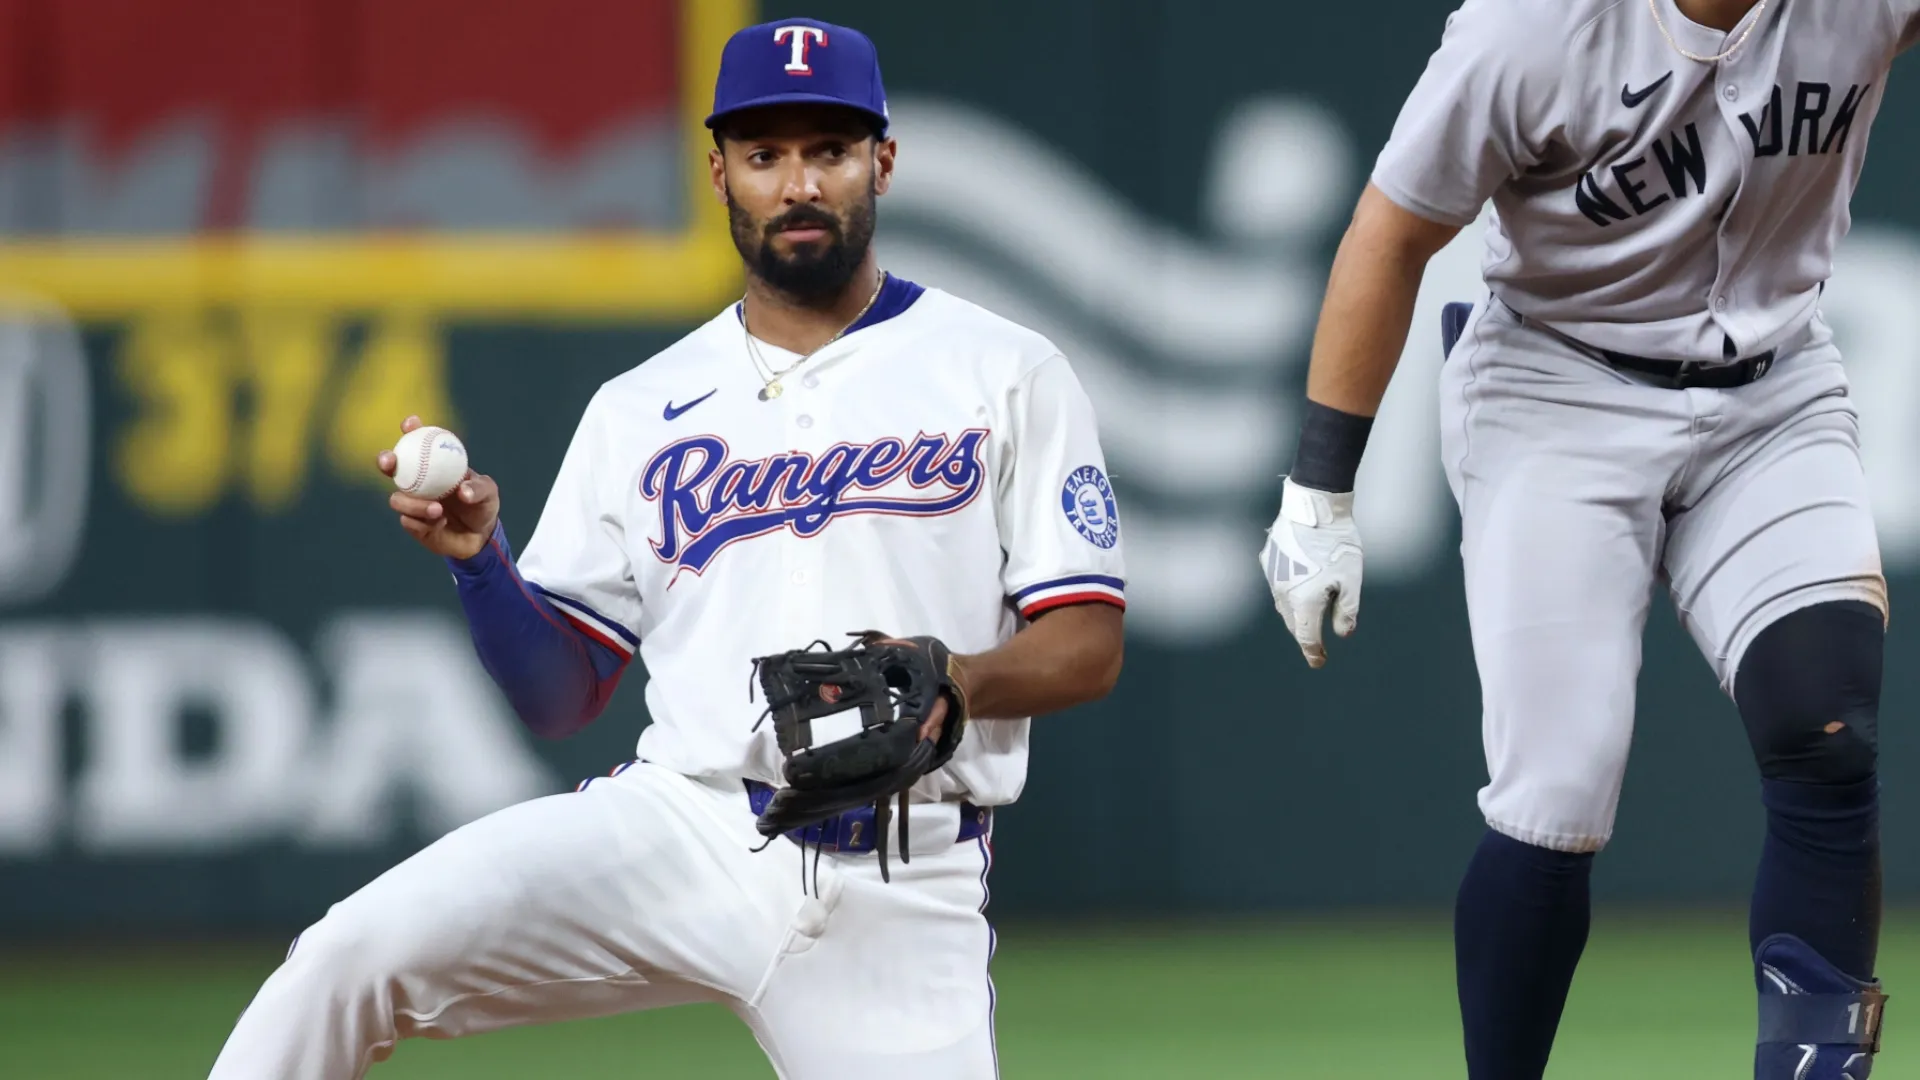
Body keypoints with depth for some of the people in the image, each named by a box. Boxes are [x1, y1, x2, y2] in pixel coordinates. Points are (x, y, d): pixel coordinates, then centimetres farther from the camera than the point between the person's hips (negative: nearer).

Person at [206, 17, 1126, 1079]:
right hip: (683, 823, 1)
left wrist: (960, 679, -19)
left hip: (899, 899, -1)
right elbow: (559, 695, 14)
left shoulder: (1007, 373, 7)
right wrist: (480, 559, -5)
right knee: (354, 953, -20)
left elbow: (1090, 647, 2)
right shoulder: (641, 408, 15)